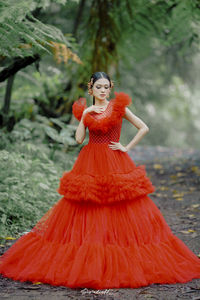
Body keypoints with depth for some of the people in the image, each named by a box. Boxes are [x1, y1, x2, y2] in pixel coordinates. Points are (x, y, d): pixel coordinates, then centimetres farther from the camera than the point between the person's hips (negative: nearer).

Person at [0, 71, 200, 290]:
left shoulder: (119, 107, 2)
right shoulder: (83, 110, 8)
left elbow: (144, 128, 2)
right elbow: (79, 138, -1)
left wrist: (127, 147, -3)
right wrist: (84, 115, -5)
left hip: (115, 164, -2)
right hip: (90, 163, 2)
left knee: (123, 214, -4)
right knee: (88, 214, 0)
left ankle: (123, 262, 5)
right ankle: (86, 260, 7)